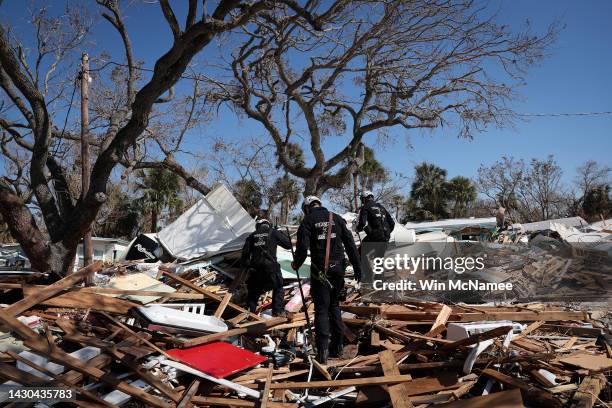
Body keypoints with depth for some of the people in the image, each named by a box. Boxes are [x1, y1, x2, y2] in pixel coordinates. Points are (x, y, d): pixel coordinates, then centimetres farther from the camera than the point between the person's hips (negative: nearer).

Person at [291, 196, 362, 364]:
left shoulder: (308, 221, -1)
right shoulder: (336, 218, 9)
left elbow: (302, 248, -11)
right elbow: (350, 244, 4)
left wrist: (296, 264, 8)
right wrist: (357, 268, 7)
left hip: (320, 270, -3)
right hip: (338, 269, 4)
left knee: (321, 309, 2)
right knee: (334, 306, 18)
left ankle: (322, 351, -5)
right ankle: (337, 346, 21)